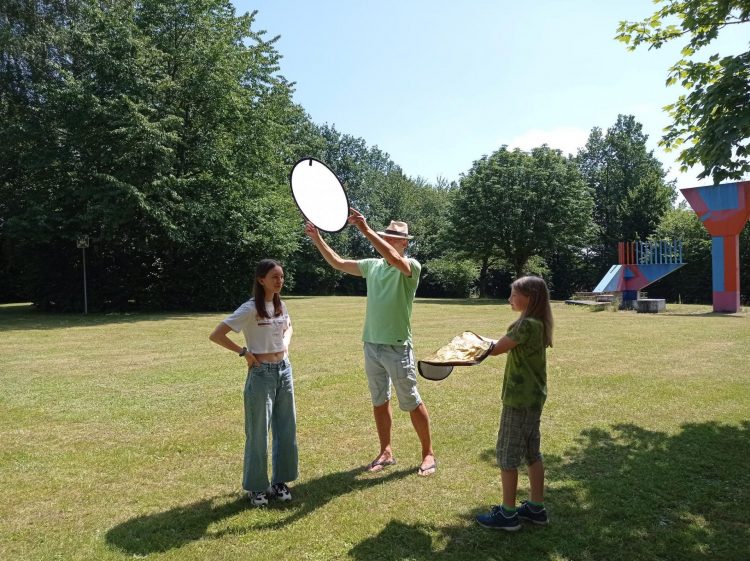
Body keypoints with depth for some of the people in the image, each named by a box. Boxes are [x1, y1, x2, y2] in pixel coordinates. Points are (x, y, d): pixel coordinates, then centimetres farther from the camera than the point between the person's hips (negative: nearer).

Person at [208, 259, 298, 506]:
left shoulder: (281, 306, 5)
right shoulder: (250, 309, -16)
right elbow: (216, 335, -18)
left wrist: (285, 344, 8)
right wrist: (244, 352, -14)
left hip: (284, 370, 7)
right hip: (261, 374, -7)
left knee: (286, 429, 12)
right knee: (258, 433, 4)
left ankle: (279, 481, 28)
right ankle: (256, 487, 20)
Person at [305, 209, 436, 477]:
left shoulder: (411, 266, -10)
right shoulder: (373, 265, 8)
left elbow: (394, 259, -32)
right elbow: (338, 263, 13)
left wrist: (366, 230, -37)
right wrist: (317, 239, 3)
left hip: (397, 348, -6)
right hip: (371, 345, 6)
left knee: (412, 403, 5)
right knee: (379, 401, 15)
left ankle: (428, 454, 21)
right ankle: (386, 453, 29)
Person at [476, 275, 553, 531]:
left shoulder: (527, 325, -22)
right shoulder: (538, 323, 8)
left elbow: (496, 348, -15)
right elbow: (507, 346, 10)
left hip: (519, 399, -10)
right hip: (534, 397, 10)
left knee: (508, 454, 1)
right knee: (532, 452, 17)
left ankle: (508, 514, 11)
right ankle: (536, 507, 27)